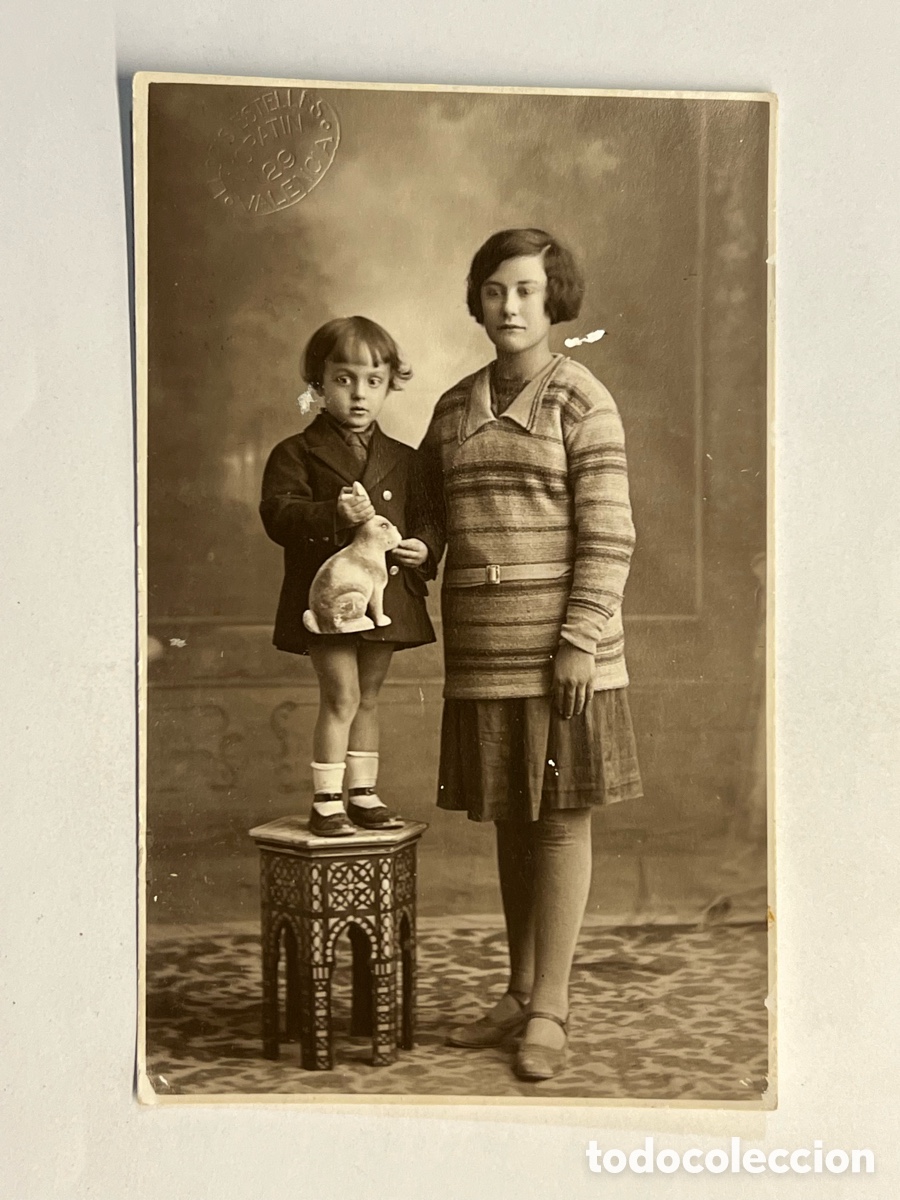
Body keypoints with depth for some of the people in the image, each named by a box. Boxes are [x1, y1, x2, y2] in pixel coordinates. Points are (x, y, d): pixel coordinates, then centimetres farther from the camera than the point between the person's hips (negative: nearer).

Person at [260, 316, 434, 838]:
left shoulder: (403, 460, 12)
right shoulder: (297, 453, -1)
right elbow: (278, 514, -13)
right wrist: (334, 515, -27)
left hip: (387, 594, 5)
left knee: (369, 697, 14)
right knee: (341, 695, -7)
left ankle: (364, 793, 24)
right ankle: (326, 799, 3)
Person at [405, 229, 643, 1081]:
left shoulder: (582, 402, -5)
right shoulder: (454, 409, 12)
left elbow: (606, 533, -10)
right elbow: (432, 509, 21)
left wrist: (581, 640, -17)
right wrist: (417, 550, -2)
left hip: (559, 642, -5)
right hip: (481, 646, 5)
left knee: (560, 813, 0)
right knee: (511, 817, 12)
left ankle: (550, 1011, 8)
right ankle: (520, 993, 23)